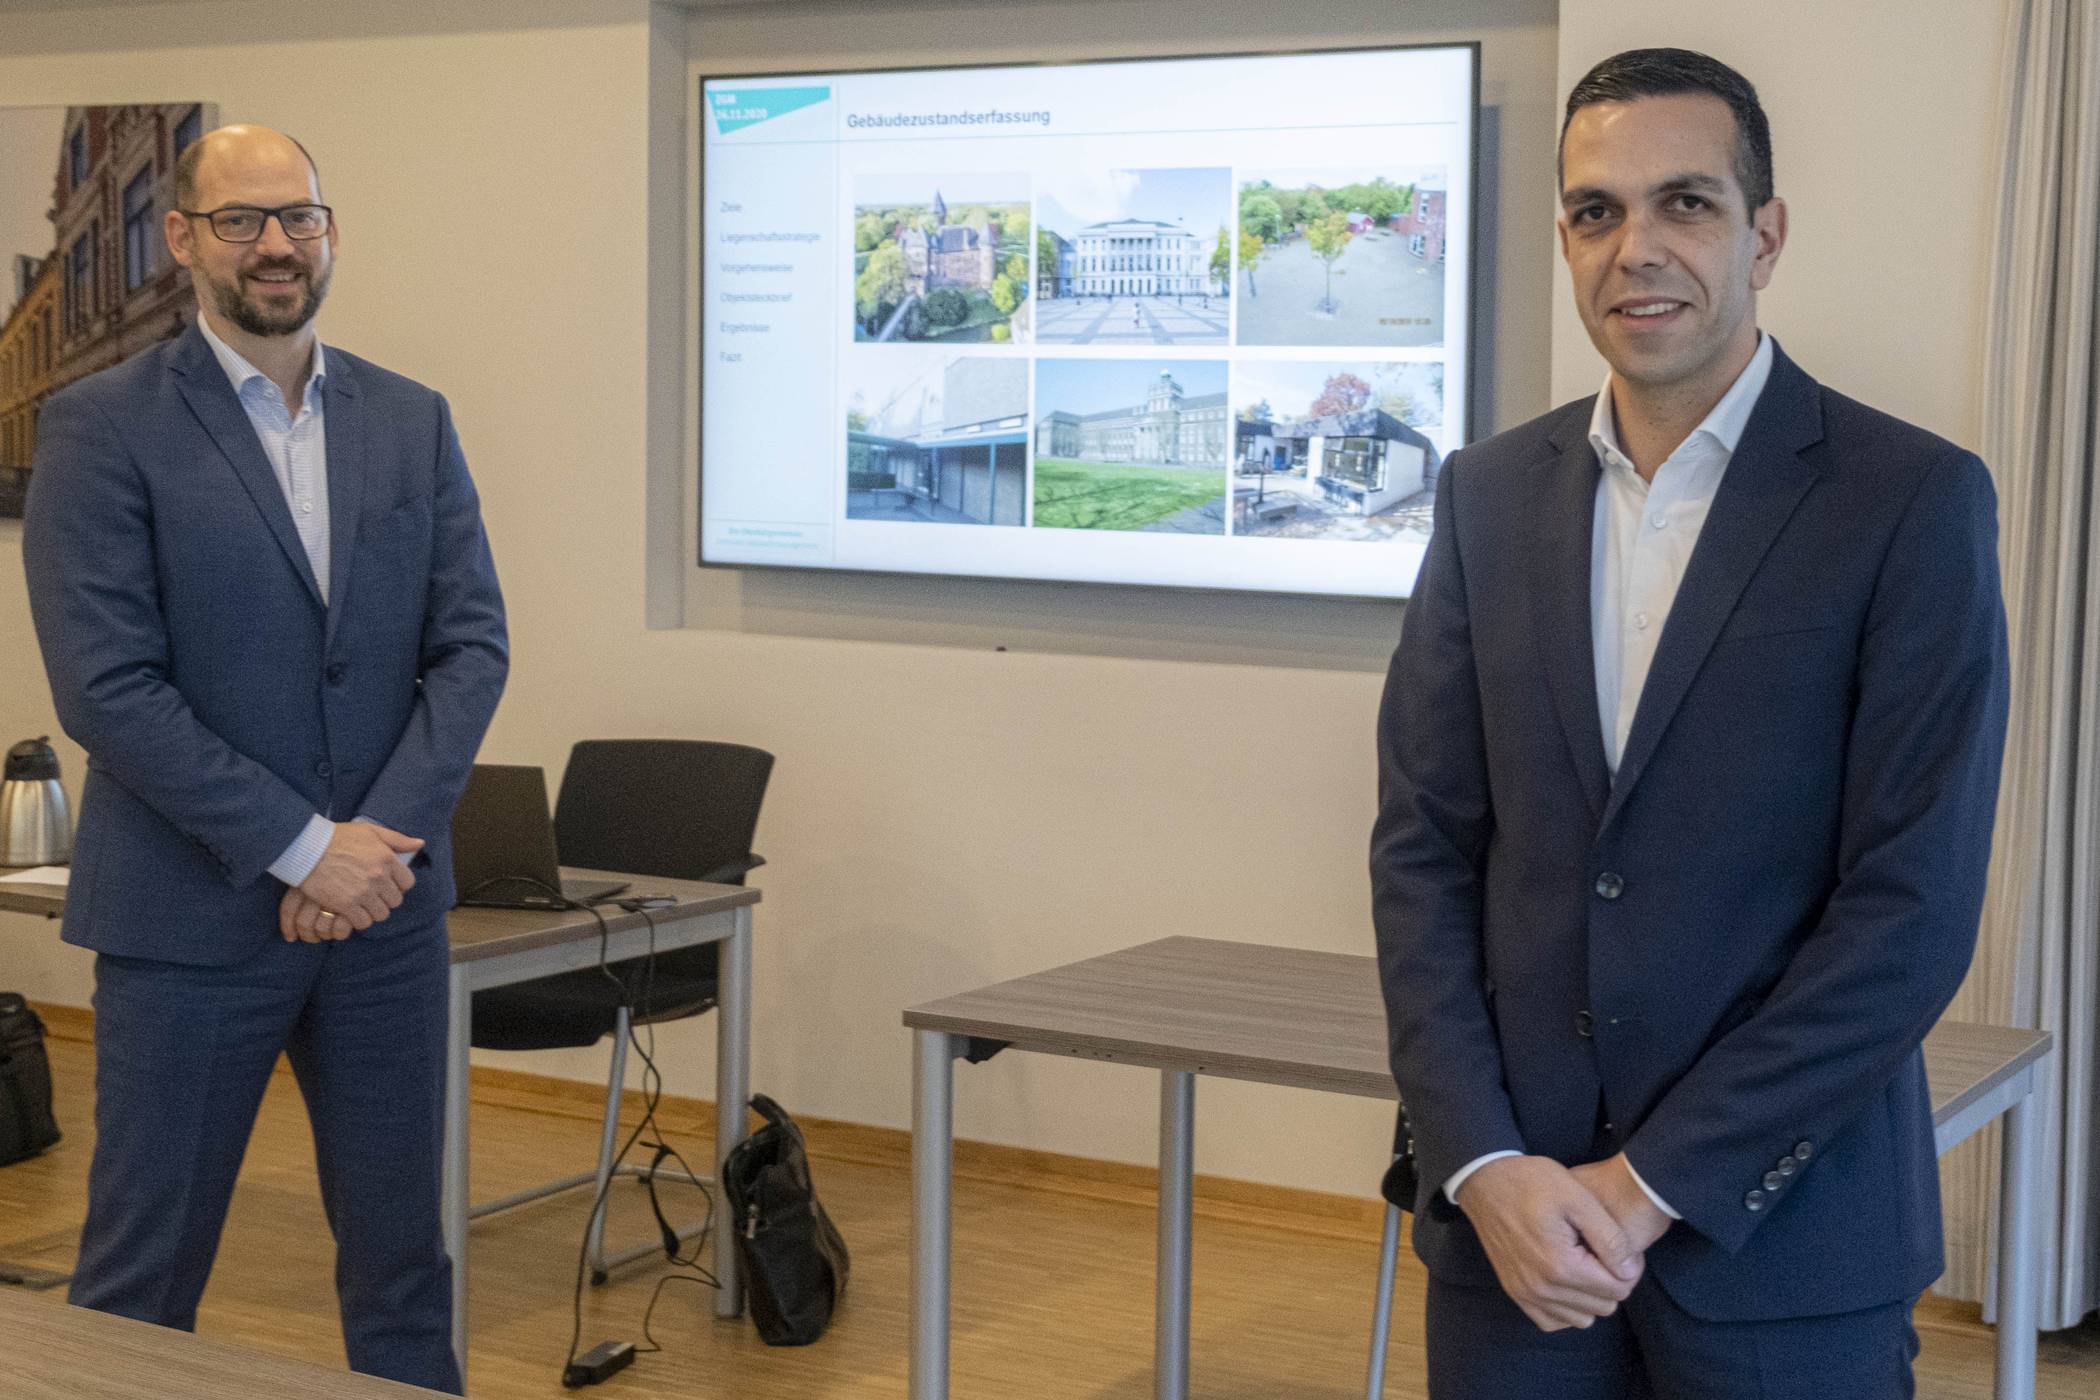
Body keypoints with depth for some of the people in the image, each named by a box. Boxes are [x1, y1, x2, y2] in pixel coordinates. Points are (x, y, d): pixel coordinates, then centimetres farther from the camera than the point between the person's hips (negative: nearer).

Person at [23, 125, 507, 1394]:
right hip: (195, 911, -4)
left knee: (402, 1255, 12)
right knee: (143, 1274, 5)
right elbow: (107, 685, -13)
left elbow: (473, 646, 3)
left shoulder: (412, 422, 8)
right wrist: (303, 848, -16)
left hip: (385, 904, 4)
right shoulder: (102, 427, -6)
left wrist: (379, 838, -11)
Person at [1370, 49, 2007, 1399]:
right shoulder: (1491, 492, 6)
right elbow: (1423, 845, 4)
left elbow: (1916, 906, -12)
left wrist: (1654, 1181, -13)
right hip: (1509, 1218, 3)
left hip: (1782, 1235, -3)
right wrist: (1484, 1165, -8)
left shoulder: (1915, 501, -7)